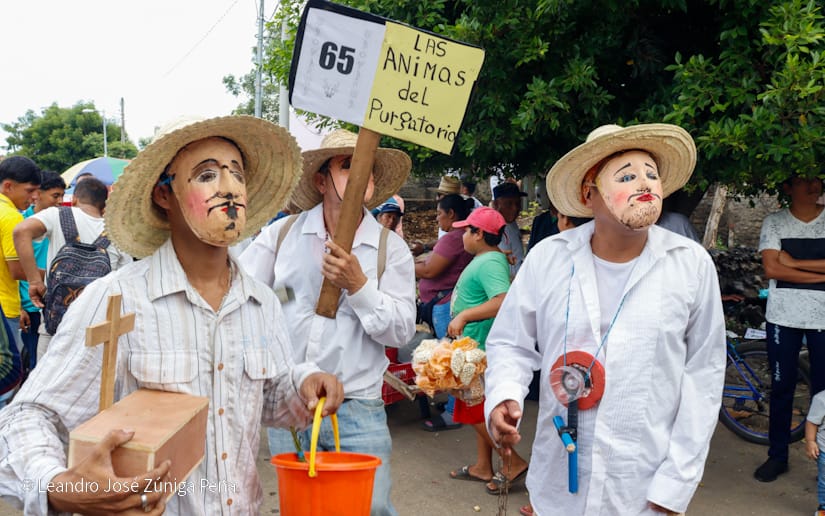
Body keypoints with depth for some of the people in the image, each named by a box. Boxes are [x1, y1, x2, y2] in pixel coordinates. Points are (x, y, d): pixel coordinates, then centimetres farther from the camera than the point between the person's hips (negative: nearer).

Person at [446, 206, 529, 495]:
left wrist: (464, 316, -35)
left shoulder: (489, 263, -21)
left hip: (481, 348, -11)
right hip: (477, 346, 11)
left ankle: (513, 463, 6)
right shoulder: (485, 259, 13)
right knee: (478, 411, 17)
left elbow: (503, 302, -36)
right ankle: (483, 467, 27)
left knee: (477, 412, -4)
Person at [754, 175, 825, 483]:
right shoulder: (774, 223, 2)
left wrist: (793, 262, -11)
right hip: (783, 317, 0)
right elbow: (772, 269, -9)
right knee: (781, 388, 7)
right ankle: (777, 455, 18)